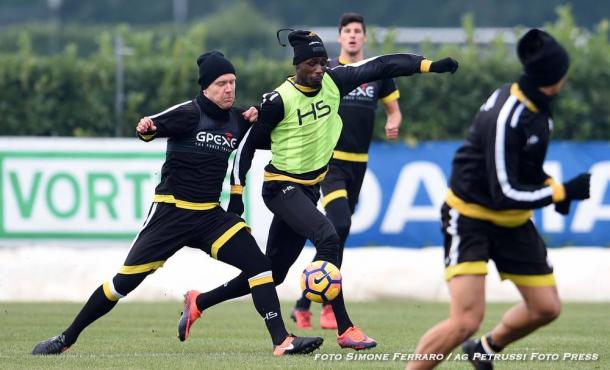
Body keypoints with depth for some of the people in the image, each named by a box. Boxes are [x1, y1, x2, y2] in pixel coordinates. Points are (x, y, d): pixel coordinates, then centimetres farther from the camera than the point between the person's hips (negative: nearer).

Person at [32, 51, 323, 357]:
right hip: (171, 213, -5)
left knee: (259, 266, -12)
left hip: (210, 214, 5)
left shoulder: (236, 119, 6)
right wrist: (146, 128, -47)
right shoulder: (190, 113, -11)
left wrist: (255, 122, 2)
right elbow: (152, 128, -24)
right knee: (126, 280, -4)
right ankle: (66, 338, 8)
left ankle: (282, 341, -10)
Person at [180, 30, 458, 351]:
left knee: (272, 273, 10)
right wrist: (236, 193, -8)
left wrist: (431, 66, -13)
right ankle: (344, 329, -26)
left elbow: (381, 66, -6)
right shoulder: (279, 100, -16)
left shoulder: (333, 82, -2)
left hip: (308, 189, 7)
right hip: (281, 187, -7)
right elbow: (249, 143, -9)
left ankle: (199, 303, 25)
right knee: (327, 238, -28)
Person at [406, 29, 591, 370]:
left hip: (512, 222, 9)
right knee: (466, 321, -20)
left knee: (546, 308, 13)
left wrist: (550, 185, -1)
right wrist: (564, 191, -22)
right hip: (471, 217, -8)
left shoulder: (538, 106, -3)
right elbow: (505, 193, -27)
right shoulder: (505, 118, -29)